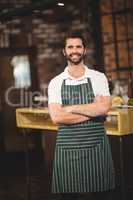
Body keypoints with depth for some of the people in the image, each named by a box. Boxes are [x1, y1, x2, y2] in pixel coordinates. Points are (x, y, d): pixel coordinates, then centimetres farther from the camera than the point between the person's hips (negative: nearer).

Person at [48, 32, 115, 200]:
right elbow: (56, 117, -9)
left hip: (96, 145, 0)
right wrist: (93, 111, -10)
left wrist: (71, 108, -10)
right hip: (67, 147, 0)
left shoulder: (99, 78, 4)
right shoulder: (56, 82, 4)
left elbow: (104, 108, -12)